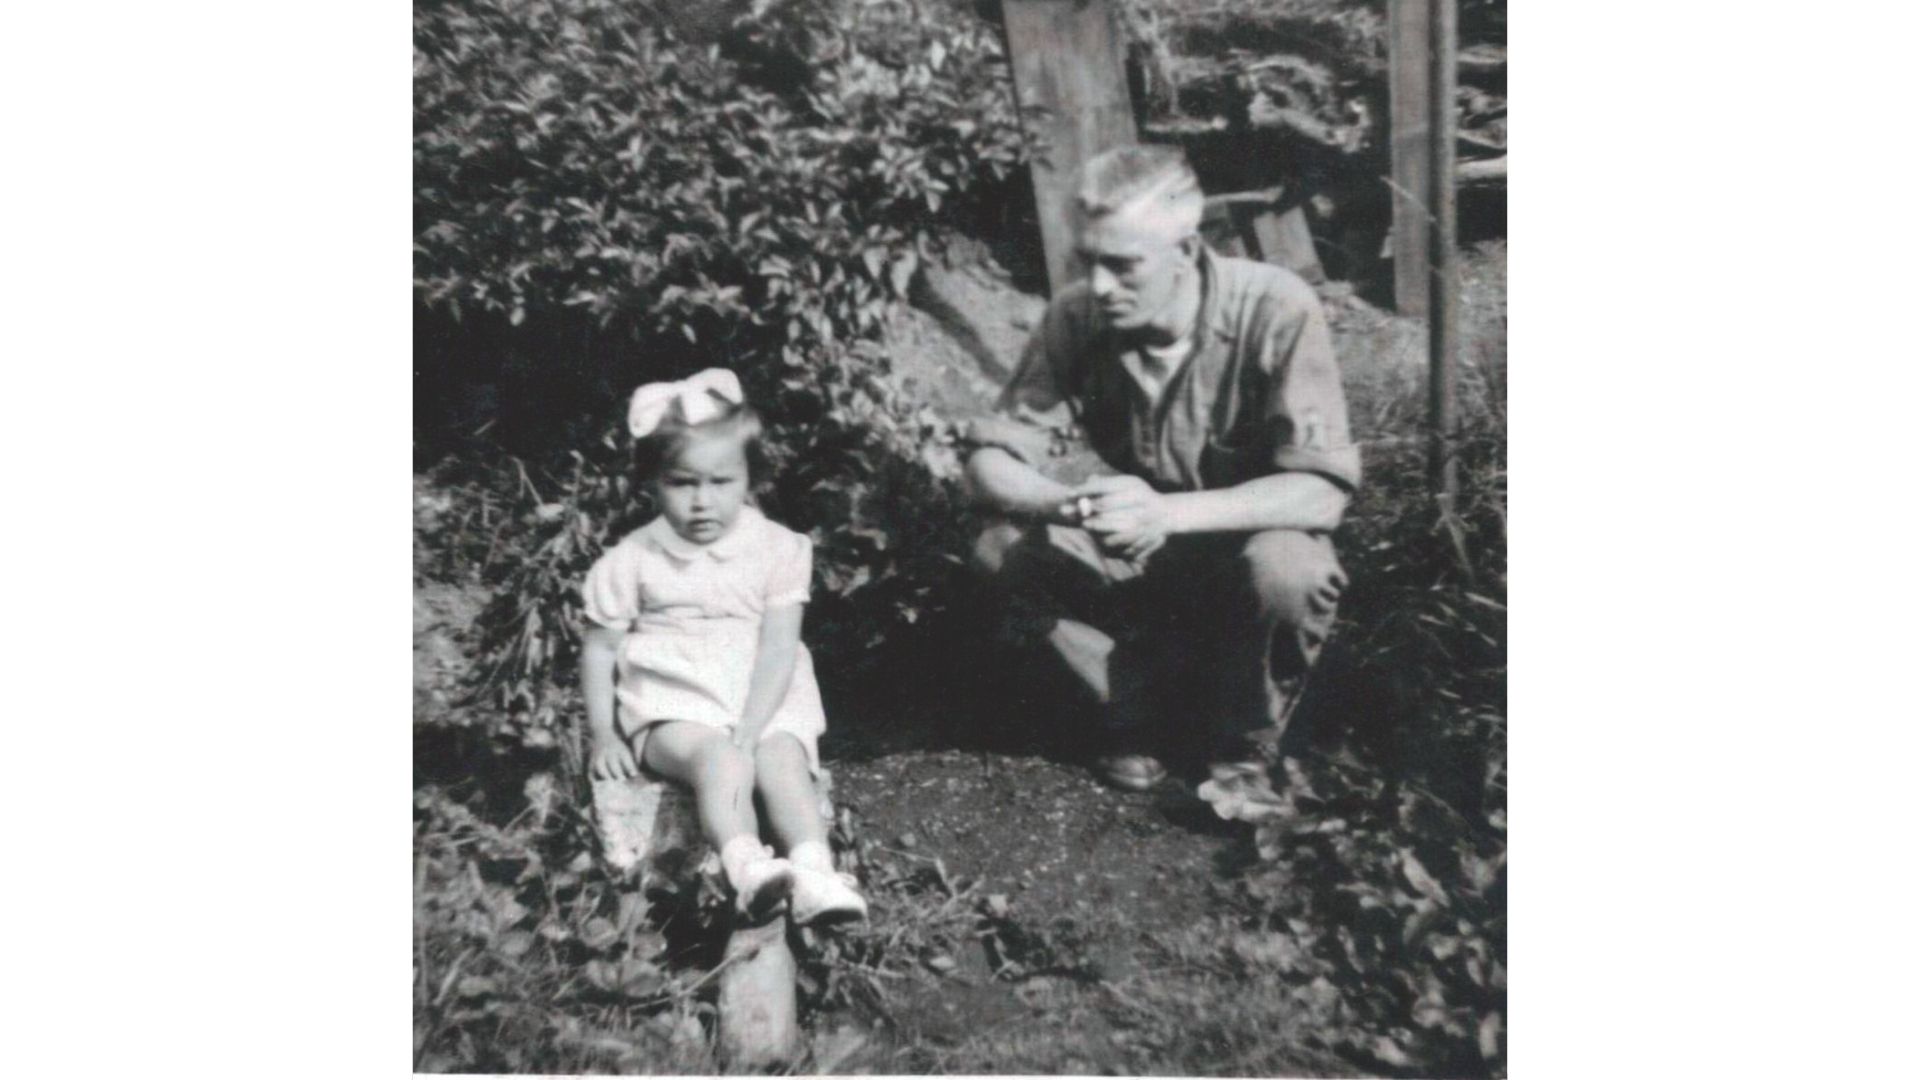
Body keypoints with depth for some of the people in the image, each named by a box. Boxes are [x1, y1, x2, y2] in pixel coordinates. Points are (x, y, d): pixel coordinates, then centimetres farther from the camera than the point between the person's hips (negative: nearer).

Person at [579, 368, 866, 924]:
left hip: (765, 705, 1)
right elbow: (600, 649, 7)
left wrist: (748, 731, -19)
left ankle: (815, 875, -42)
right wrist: (604, 736, -1)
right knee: (721, 763, -32)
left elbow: (778, 650, -8)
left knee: (782, 762, -29)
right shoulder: (632, 560, -1)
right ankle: (747, 868, -47)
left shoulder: (777, 549, -4)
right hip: (673, 710, -1)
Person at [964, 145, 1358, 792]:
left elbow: (1323, 490, -29)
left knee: (1286, 573, -37)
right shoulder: (1077, 318, -16)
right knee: (1002, 551, -21)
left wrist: (1168, 511, -43)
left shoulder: (1275, 312, -25)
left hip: (1255, 540, -3)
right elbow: (989, 461, -16)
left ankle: (1245, 746, -4)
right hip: (1141, 562, 3)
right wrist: (1070, 504, -39)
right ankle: (1149, 711, -1)